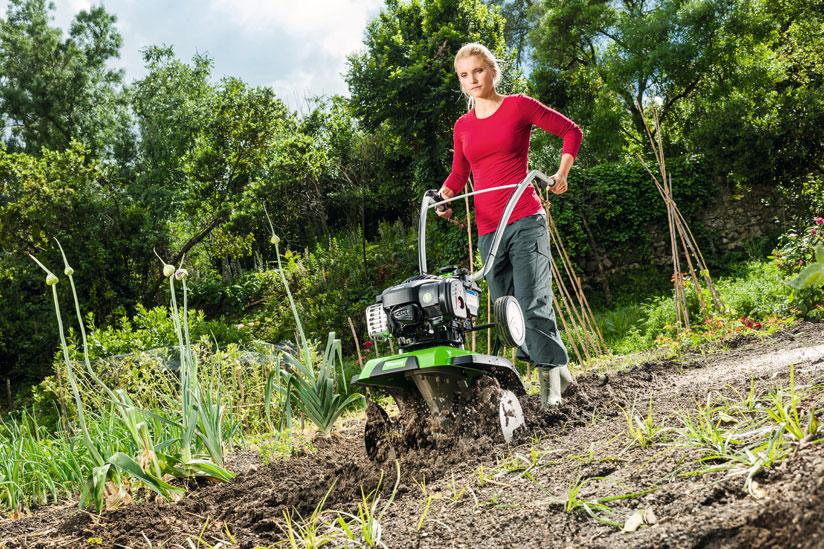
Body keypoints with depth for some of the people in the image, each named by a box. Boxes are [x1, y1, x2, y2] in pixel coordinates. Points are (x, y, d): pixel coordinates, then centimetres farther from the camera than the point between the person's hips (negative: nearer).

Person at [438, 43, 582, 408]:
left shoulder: (518, 106, 2)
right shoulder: (463, 126, 15)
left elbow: (571, 131, 7)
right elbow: (459, 174, 22)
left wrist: (562, 174, -4)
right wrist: (444, 195, 2)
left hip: (525, 220, -5)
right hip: (487, 229, 6)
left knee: (532, 304, -15)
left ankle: (550, 380, -8)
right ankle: (557, 370, 17)